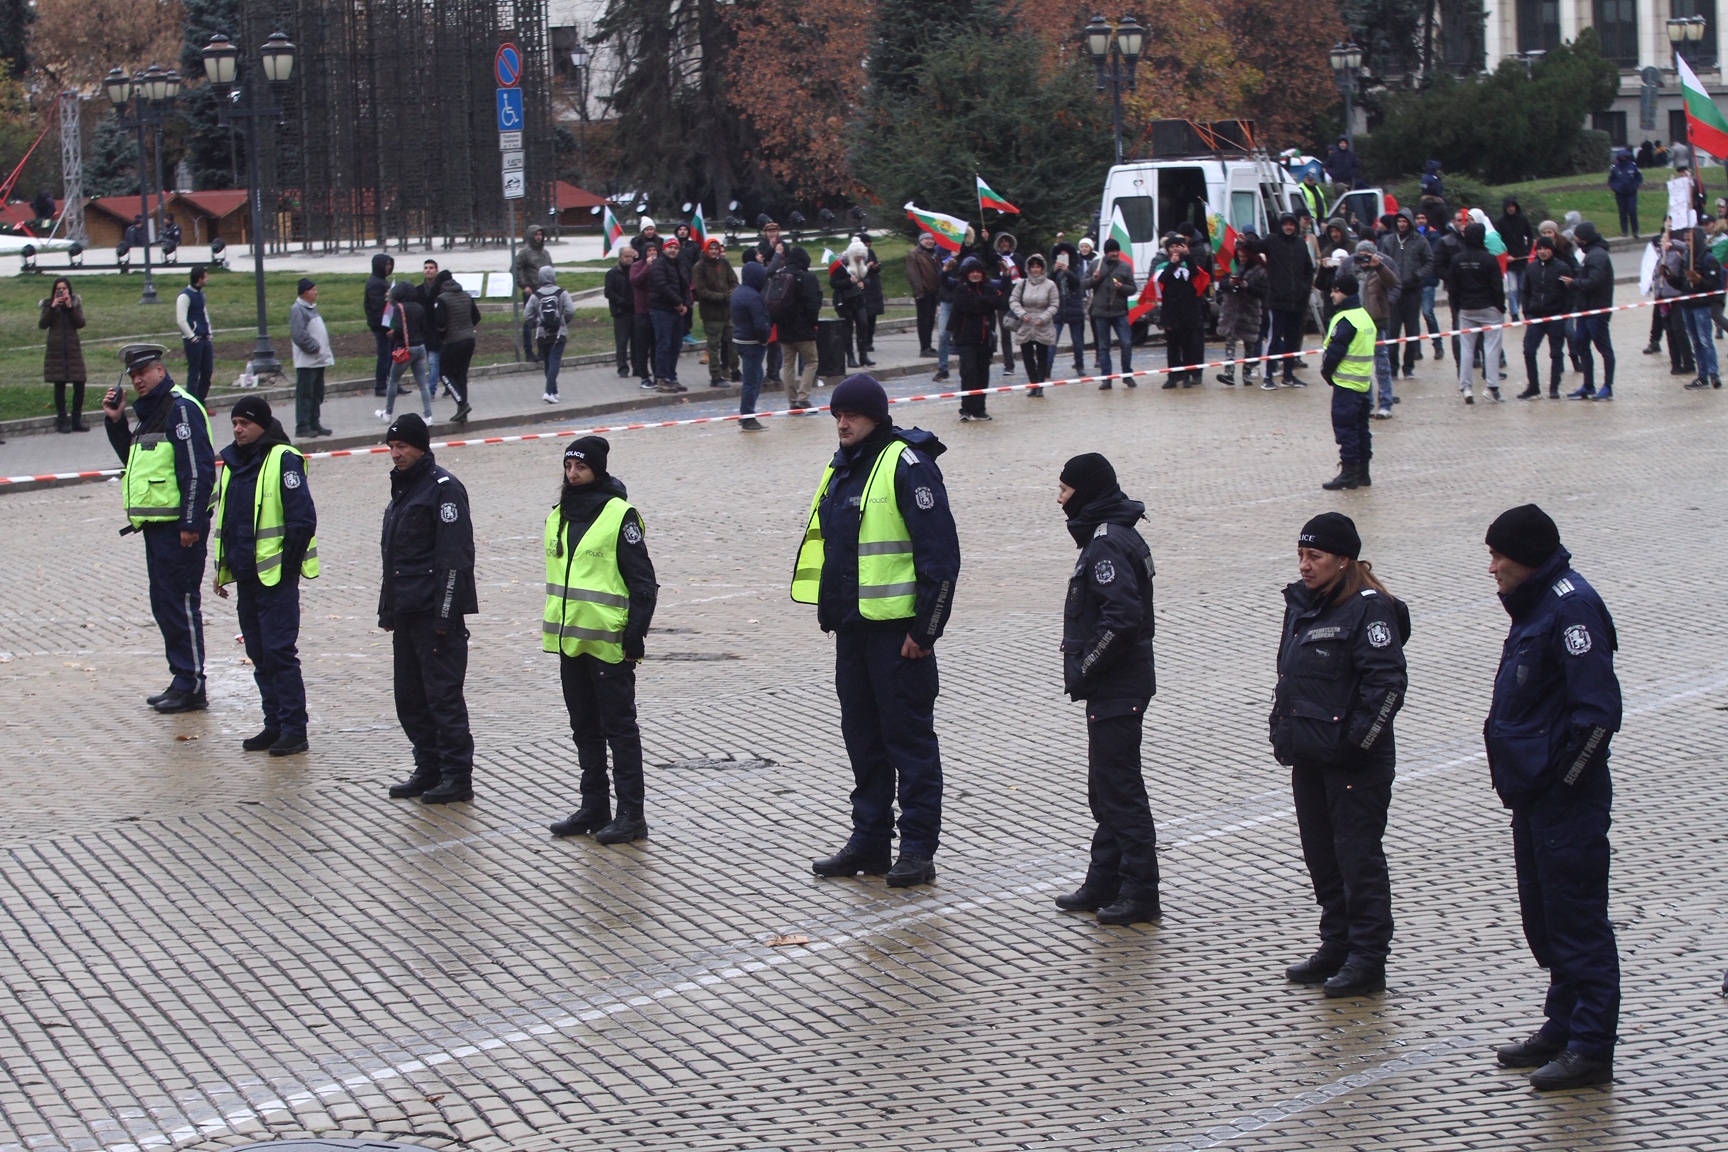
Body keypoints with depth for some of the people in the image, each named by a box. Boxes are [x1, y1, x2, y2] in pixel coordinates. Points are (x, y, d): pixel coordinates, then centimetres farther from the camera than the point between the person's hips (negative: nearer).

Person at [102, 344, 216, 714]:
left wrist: (191, 524, -21)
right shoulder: (149, 410, 16)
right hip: (157, 525, 10)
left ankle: (190, 686, -2)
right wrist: (117, 421, 12)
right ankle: (181, 680, 19)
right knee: (164, 604, 13)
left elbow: (198, 469, -19)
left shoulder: (181, 408, -14)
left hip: (179, 526, -10)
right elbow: (132, 457, 26)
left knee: (180, 602, -6)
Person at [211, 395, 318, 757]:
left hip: (276, 576, -8)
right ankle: (274, 725, 17)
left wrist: (289, 566, -13)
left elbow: (303, 520, -14)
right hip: (245, 575, 8)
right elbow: (224, 519, 22)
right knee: (259, 653, 10)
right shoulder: (233, 462, 14)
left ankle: (294, 729, -4)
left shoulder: (284, 460, -11)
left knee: (279, 651, -8)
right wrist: (222, 569, 18)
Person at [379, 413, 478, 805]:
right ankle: (428, 770, 19)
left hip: (434, 614, -9)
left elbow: (454, 556, -16)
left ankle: (457, 776, -2)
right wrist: (387, 609, 20)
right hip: (406, 612, 9)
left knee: (443, 695, -6)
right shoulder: (402, 487, 18)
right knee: (410, 698, 11)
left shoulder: (443, 488, -11)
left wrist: (444, 615, -20)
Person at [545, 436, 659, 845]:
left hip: (609, 643, -7)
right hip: (570, 641, 7)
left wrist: (635, 636, -14)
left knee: (619, 728, -2)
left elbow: (643, 582, -10)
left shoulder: (620, 516, -10)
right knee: (585, 728, 14)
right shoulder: (558, 517, 12)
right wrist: (553, 628, 21)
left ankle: (630, 815, 2)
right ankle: (594, 808, 22)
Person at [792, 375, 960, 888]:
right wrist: (831, 613, 18)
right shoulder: (841, 469, 14)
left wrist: (926, 629, -17)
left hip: (898, 629, -9)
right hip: (852, 628, 9)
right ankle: (869, 841, 21)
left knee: (909, 736, -2)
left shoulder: (907, 465, -13)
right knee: (863, 736, 13)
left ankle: (918, 848, 3)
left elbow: (940, 554, -16)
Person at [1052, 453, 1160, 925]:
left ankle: (1140, 893, 1)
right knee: (1106, 788, 16)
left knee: (1120, 788, -4)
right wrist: (1083, 670, 13)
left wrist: (1083, 670, -19)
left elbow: (1121, 616, -28)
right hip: (1117, 686, 10)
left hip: (1116, 691, -10)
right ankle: (1104, 883, 24)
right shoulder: (1113, 536, 13)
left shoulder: (1107, 545, -19)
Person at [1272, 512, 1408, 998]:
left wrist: (1356, 741, -20)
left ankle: (1368, 961, 6)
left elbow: (1388, 683, -19)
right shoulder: (1302, 603, 10)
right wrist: (1282, 730, 13)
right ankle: (1336, 948, 26)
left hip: (1355, 763, -9)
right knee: (1320, 856, 15)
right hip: (1308, 757, 9)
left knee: (1359, 857, -1)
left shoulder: (1369, 610, -15)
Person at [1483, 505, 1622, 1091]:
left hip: (1567, 802, -10)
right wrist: (1517, 773, 14)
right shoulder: (1535, 603, 11)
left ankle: (1590, 1049, 5)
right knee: (1544, 919, 18)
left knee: (1577, 921, -2)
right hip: (1534, 798, 10)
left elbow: (1598, 711, -24)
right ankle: (1563, 1027, 29)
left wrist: (1559, 779, -17)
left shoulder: (1571, 608, -19)